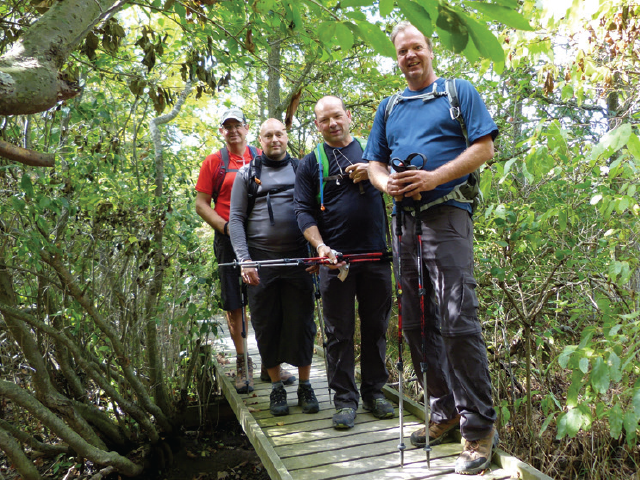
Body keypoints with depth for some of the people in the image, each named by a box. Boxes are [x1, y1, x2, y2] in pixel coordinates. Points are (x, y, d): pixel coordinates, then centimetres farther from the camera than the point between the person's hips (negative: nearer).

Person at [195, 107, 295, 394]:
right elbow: (201, 204, 4)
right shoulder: (213, 163, 7)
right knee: (234, 304, 4)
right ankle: (243, 364, 18)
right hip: (229, 240, -1)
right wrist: (226, 226, -11)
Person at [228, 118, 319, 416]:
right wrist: (244, 260, -8)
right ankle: (277, 386, 20)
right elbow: (236, 219, 4)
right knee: (266, 325, 5)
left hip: (297, 258, 0)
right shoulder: (247, 174, 9)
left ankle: (305, 386, 17)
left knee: (302, 323, 2)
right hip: (261, 261, 0)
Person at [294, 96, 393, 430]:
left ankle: (374, 392, 23)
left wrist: (372, 173, -5)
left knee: (376, 327, 9)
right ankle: (345, 399, 14)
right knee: (339, 333, 2)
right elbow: (304, 211, 2)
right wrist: (320, 246, -14)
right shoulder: (311, 163, 7)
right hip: (335, 259, -2)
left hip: (376, 255, 2)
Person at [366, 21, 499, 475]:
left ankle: (480, 426, -1)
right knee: (418, 324, 6)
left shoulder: (459, 92, 9)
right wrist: (386, 182, -4)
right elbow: (374, 161, 20)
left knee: (458, 321, -13)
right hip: (406, 220, 6)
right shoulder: (388, 108, 23)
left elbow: (484, 147, -2)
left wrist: (434, 178, -15)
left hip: (447, 214, -5)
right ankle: (445, 414, 18)